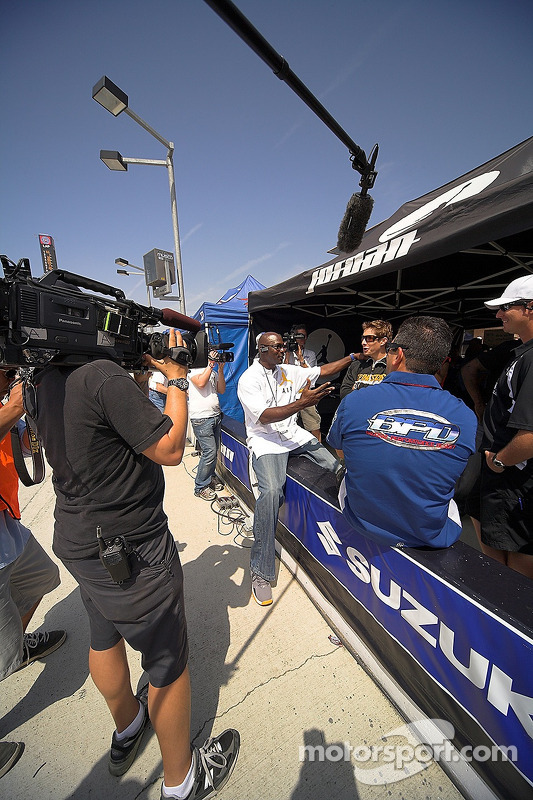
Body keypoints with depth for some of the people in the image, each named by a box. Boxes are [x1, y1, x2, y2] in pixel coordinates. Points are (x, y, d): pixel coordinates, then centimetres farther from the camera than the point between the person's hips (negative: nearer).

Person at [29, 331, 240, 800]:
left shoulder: (40, 382, 1)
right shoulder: (102, 375, -27)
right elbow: (169, 449, -21)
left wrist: (144, 374, 5)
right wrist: (177, 379, -12)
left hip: (77, 540, 9)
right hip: (131, 550, -9)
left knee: (105, 639, 29)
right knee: (169, 664, 13)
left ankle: (127, 730, 57)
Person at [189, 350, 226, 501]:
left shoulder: (213, 372, 17)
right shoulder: (194, 368, -2)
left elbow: (221, 390, 7)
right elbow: (200, 383, -20)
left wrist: (220, 370, -2)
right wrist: (210, 364, -13)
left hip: (216, 415, 7)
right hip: (201, 418, -7)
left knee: (214, 450, 11)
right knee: (209, 452, -9)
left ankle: (210, 476, 31)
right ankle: (200, 487, 5)